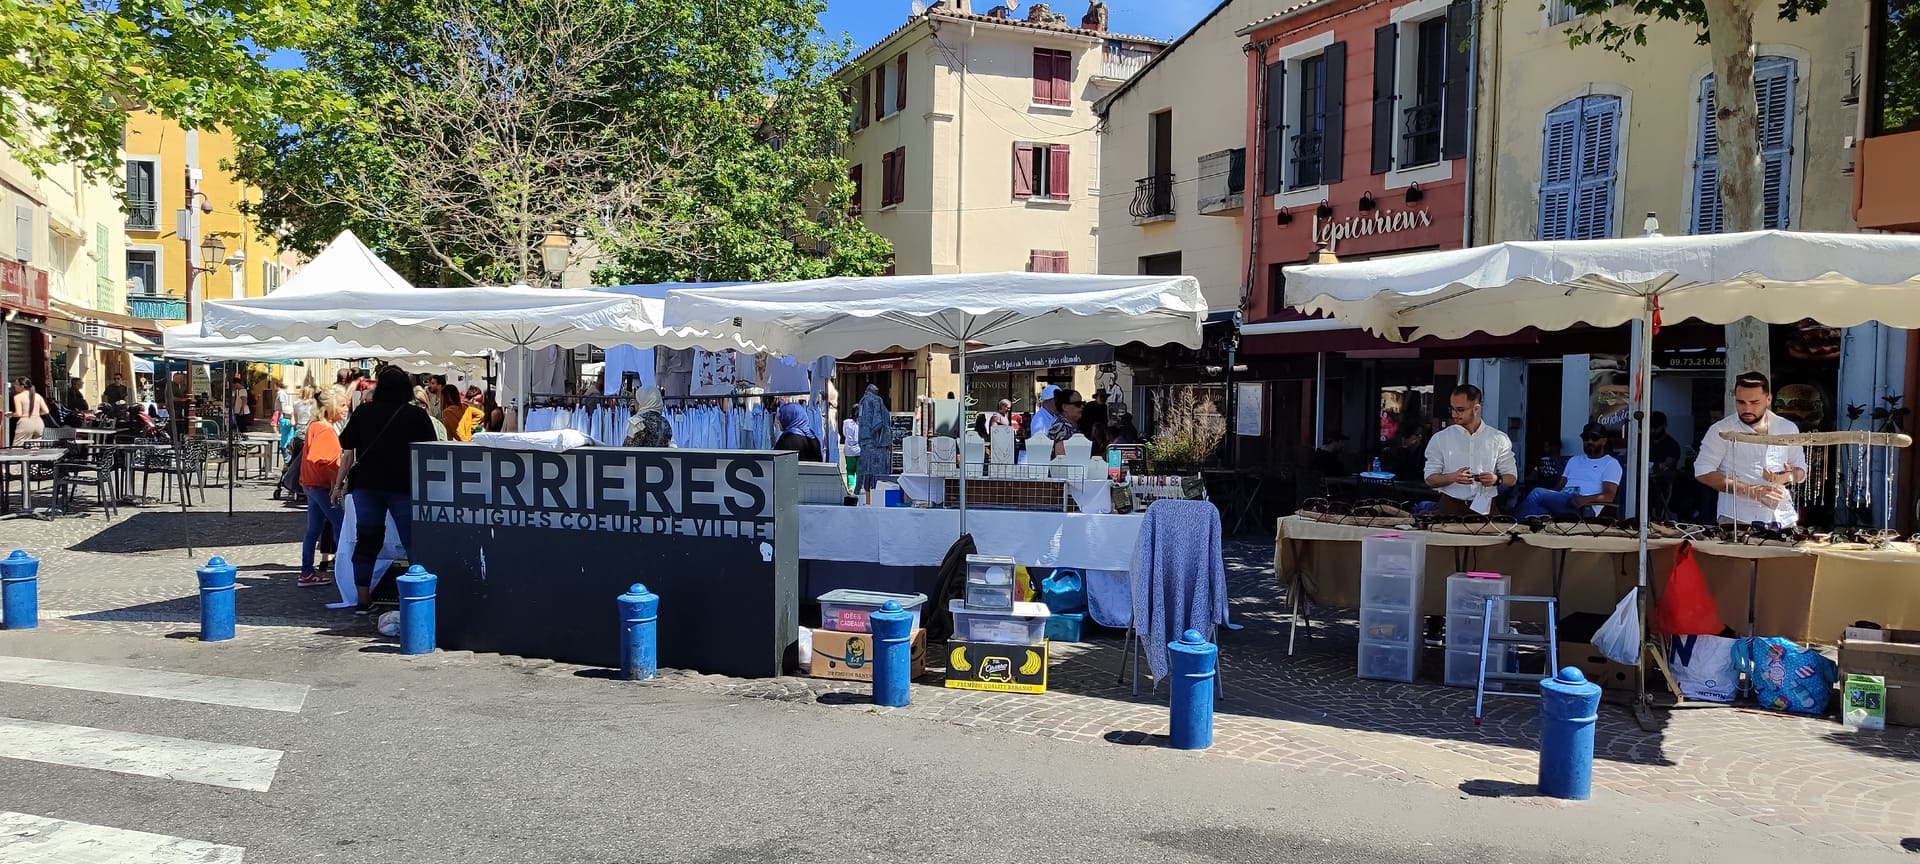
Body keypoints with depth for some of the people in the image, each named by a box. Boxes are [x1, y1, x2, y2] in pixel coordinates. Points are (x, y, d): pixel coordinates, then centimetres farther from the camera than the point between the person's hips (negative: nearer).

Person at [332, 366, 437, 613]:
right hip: (404, 487, -3)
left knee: (366, 541, 9)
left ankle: (363, 600, 12)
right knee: (414, 544, 1)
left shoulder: (363, 412, 4)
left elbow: (348, 452, 5)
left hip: (366, 484, 3)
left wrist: (339, 484, 13)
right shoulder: (417, 415, -2)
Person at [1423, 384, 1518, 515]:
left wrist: (1496, 479, -11)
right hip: (1451, 508, -1)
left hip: (1484, 507, 1)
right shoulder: (1440, 439, 6)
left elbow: (1511, 478, 11)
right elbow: (1430, 479, 4)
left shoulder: (1498, 439, 8)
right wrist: (1452, 477, -15)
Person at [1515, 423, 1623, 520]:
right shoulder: (1574, 460, 31)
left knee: (1538, 493, -28)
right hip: (1560, 501, 6)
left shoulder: (1611, 463, 11)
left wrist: (1585, 499, -23)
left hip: (1585, 508, -6)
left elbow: (1608, 496, -3)